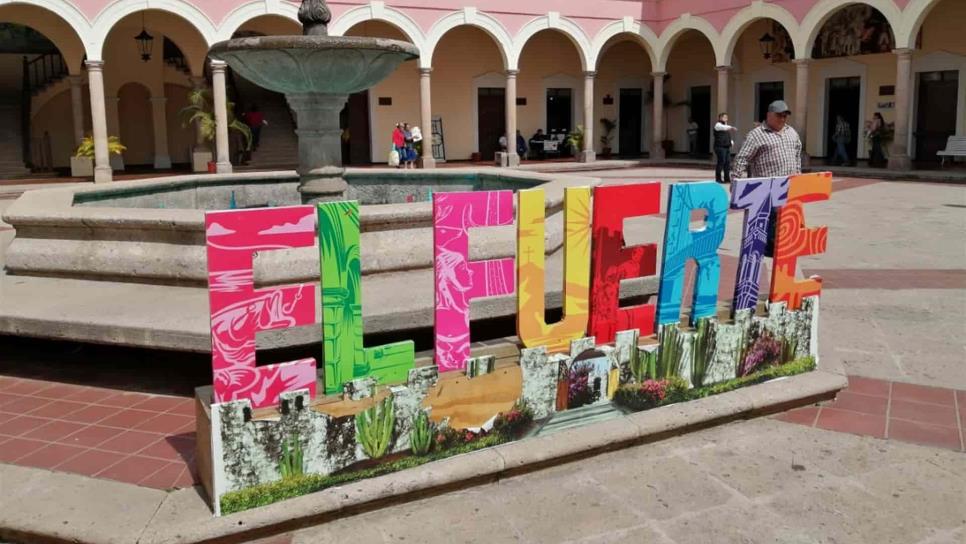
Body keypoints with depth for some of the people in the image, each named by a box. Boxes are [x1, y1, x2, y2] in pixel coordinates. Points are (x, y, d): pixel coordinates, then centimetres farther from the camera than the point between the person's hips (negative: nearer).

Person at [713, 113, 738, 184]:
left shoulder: (726, 126, 24)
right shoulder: (718, 125, -3)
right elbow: (724, 127, -27)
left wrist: (731, 142, 10)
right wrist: (731, 128, -45)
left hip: (727, 147, 8)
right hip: (720, 147, -8)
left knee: (728, 162, 5)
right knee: (721, 162, -10)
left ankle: (727, 178, 11)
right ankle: (718, 179, -4)